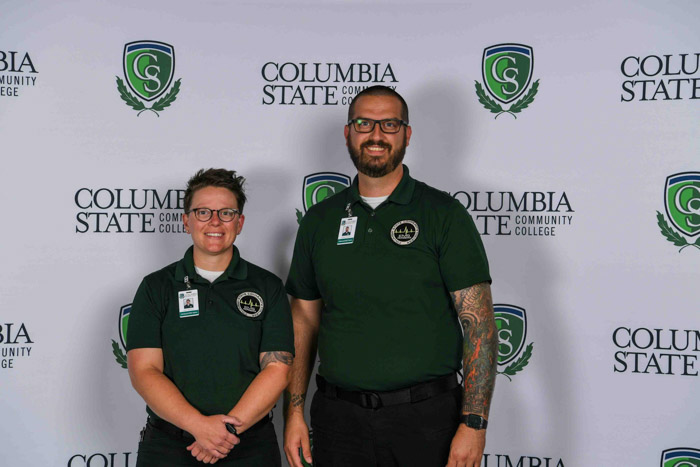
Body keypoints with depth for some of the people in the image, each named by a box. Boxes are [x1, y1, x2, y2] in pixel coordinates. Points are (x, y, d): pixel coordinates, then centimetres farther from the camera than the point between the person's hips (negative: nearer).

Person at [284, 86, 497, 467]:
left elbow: (479, 325, -7)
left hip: (426, 419, -2)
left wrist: (473, 423, -14)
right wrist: (294, 412, 3)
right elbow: (303, 323, 10)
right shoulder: (319, 221, 8)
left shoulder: (445, 214, -3)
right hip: (339, 420, 3)